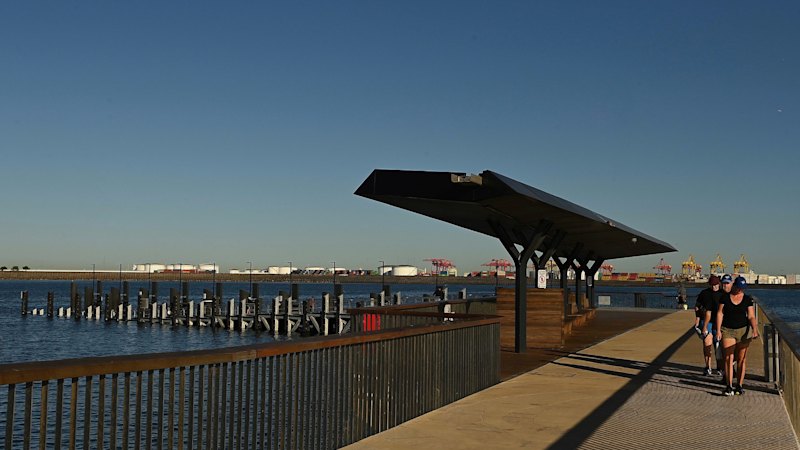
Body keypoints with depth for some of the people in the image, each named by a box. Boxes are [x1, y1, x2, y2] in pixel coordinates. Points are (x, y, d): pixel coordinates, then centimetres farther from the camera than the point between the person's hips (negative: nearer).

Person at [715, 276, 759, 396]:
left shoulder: (747, 299, 3)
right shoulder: (725, 298, 1)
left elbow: (751, 316, 1)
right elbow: (720, 314, 1)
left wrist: (755, 329, -15)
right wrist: (718, 330, -6)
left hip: (743, 330, 1)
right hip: (727, 330, -1)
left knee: (741, 359, 3)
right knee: (729, 358, -7)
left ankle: (739, 386, 11)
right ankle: (729, 386, -5)